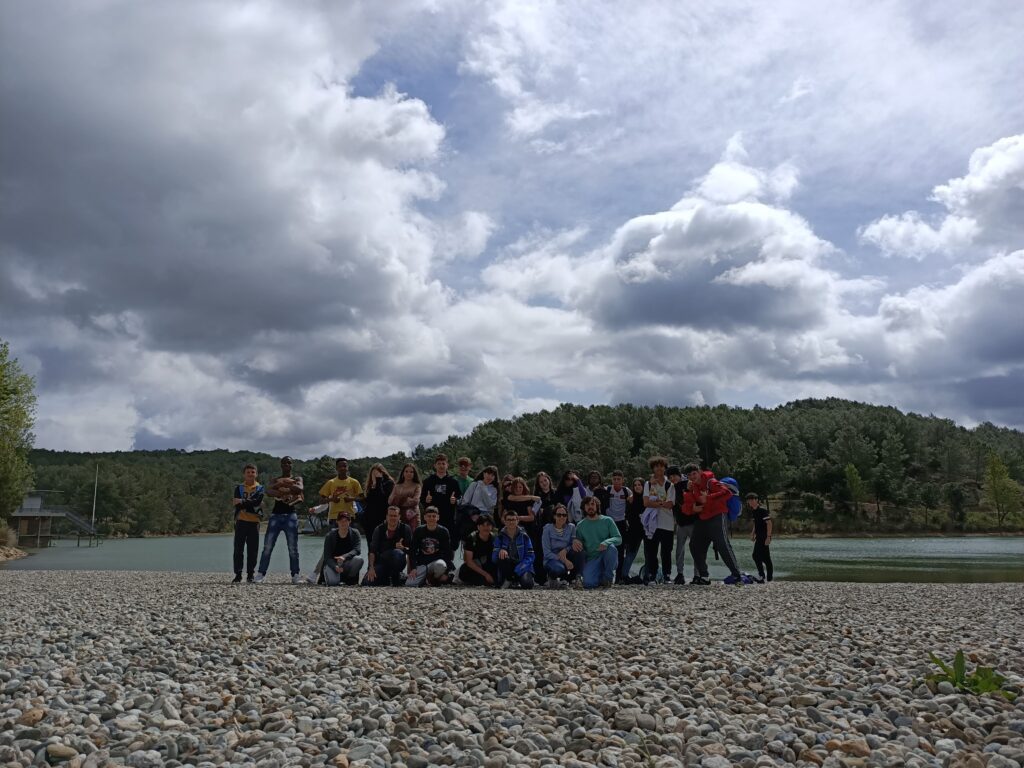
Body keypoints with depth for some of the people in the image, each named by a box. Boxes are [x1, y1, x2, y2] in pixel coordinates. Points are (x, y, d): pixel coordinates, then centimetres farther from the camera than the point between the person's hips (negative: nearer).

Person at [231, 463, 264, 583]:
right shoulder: (239, 488, 10)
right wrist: (252, 506, -13)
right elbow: (237, 505, -5)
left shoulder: (260, 488, 9)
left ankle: (250, 574, 8)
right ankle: (238, 574, 3)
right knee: (238, 549, -1)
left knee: (252, 550, 1)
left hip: (254, 522, 0)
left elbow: (257, 501, -10)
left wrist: (242, 502, -15)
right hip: (241, 521, 0)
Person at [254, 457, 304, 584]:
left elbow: (299, 489, -11)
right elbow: (268, 491, -7)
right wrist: (288, 491, -19)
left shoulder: (297, 478, 11)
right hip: (276, 515, 1)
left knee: (293, 548, -3)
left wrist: (282, 484, -10)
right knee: (267, 546, -4)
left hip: (291, 515, -1)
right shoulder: (276, 480, 15)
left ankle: (295, 575, 0)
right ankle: (261, 574, -3)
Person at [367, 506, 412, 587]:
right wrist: (371, 568, -18)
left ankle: (396, 578, -10)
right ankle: (387, 578, 14)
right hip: (382, 561, 2)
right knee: (370, 581, -19)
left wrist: (403, 548, -30)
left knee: (397, 553, -35)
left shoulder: (405, 529, -4)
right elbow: (372, 550, -6)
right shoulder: (380, 529, -1)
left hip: (399, 561, -2)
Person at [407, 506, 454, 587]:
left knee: (440, 565, -39)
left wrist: (446, 572, -10)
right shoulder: (418, 531, 1)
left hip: (437, 561, -1)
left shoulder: (443, 531, -3)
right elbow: (412, 550, 3)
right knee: (409, 584, -22)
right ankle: (425, 578, 12)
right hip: (421, 564, 1)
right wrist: (413, 568, -9)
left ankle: (434, 579, -4)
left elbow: (447, 552, -2)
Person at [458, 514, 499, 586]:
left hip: (487, 566, 3)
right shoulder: (471, 538, -18)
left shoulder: (494, 538, -9)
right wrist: (485, 574, -24)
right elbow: (468, 561, -20)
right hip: (472, 568, -3)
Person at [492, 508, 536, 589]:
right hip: (506, 566, 1)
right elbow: (494, 558, -8)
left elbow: (530, 557, -6)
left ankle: (516, 580, 7)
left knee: (527, 584, -30)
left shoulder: (524, 536, -1)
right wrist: (500, 551, -32)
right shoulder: (500, 537, 0)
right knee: (501, 556, -30)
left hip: (522, 567, 0)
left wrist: (517, 571, -19)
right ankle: (507, 580, -6)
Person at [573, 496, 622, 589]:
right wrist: (575, 542, -13)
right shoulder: (580, 525, 9)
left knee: (611, 547, -35)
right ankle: (600, 578, 10)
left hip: (607, 557, 0)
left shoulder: (607, 520, 3)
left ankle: (607, 577, -10)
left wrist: (606, 542, -26)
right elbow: (579, 543, 13)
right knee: (588, 584, -28)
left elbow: (619, 538, -5)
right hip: (592, 559, 0)